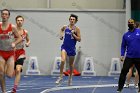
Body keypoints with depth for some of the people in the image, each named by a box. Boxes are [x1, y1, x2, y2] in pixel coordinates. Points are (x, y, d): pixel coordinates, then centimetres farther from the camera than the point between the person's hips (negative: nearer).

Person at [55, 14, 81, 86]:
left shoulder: (77, 29, -4)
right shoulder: (65, 27, 1)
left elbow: (79, 39, -6)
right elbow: (61, 30, 26)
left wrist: (73, 34, -17)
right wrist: (61, 35, 9)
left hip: (72, 48, 0)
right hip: (65, 46, 0)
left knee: (71, 64, 13)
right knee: (63, 60, -23)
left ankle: (70, 78, 34)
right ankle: (60, 77, -14)